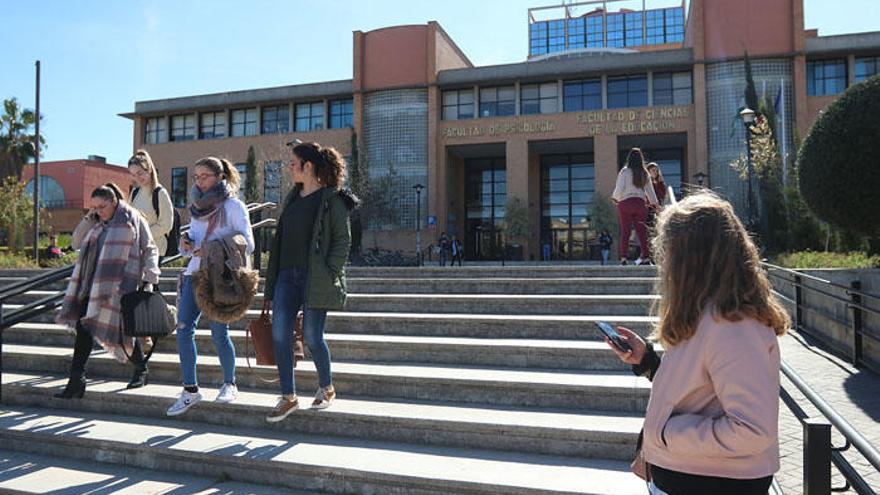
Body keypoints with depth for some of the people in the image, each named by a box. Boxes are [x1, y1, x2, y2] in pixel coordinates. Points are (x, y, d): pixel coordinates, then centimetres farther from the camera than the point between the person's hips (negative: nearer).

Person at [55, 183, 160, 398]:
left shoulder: (132, 219, -1)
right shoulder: (97, 224, 19)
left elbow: (150, 249, -2)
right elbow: (76, 243, 19)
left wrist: (150, 275, -13)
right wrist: (88, 219, 8)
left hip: (119, 287, -6)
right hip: (93, 287, 6)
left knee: (122, 329, -2)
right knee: (83, 328, -3)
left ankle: (141, 370, 22)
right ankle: (76, 380, 2)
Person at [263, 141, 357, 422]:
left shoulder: (332, 199, -4)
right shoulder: (293, 198, 17)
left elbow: (343, 240, -7)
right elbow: (282, 238, 19)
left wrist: (328, 274, -15)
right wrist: (274, 276, 14)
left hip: (315, 277, -7)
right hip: (288, 274, 7)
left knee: (312, 336, -3)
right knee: (280, 334, -1)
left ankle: (327, 389, 22)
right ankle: (288, 397, 9)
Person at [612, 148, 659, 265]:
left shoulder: (625, 171, -4)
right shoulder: (644, 173, 7)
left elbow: (619, 187, -8)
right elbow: (649, 190, 13)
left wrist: (615, 198, 12)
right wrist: (654, 202, 26)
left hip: (625, 203, -3)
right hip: (640, 203, 3)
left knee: (625, 231, 0)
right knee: (641, 230, 6)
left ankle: (623, 257, -5)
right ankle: (646, 256, 2)